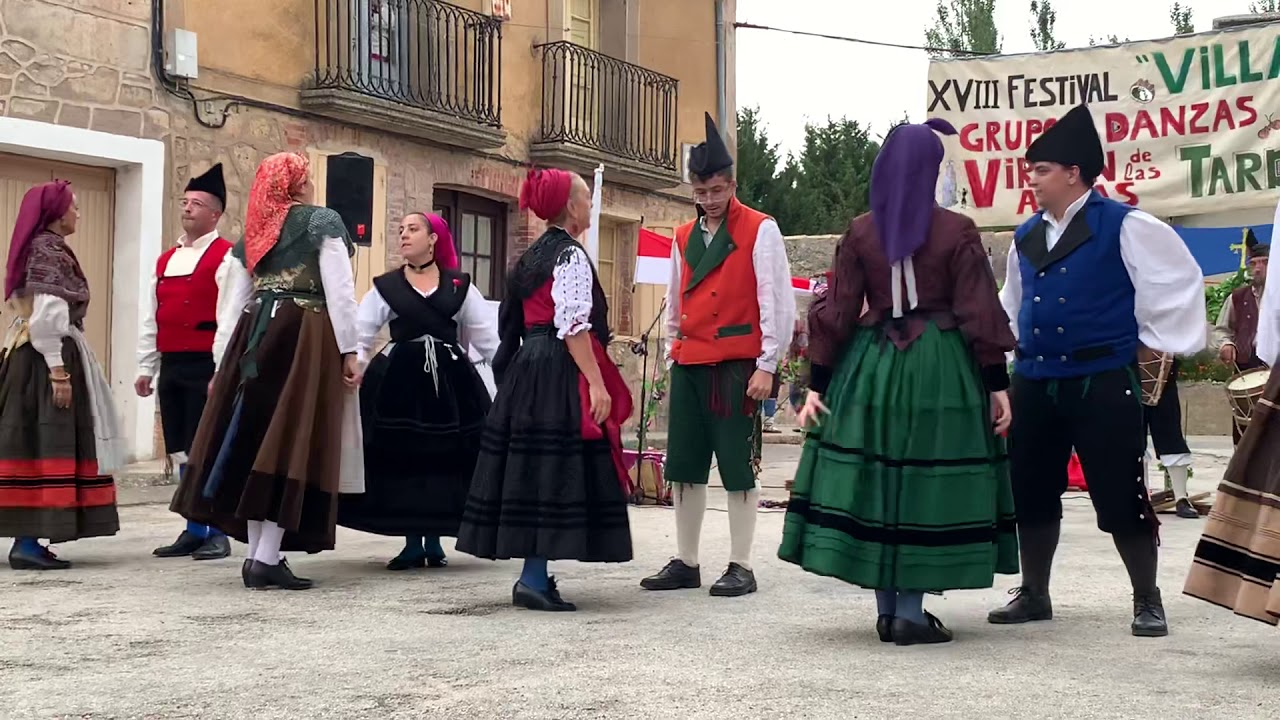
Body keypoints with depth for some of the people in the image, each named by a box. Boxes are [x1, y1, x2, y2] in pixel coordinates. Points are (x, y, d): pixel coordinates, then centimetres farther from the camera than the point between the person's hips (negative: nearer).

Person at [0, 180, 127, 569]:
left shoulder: (45, 248, 17)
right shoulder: (48, 250, -12)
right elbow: (46, 314, -20)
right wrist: (58, 369, -22)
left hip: (32, 355, 10)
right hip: (47, 357, -10)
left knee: (35, 446, 8)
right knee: (46, 446, -9)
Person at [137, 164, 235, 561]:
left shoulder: (224, 257, -6)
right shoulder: (166, 260, 17)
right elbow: (151, 318, 18)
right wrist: (146, 367, 14)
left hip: (204, 365, -7)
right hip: (171, 366, 7)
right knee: (181, 451, 9)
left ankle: (215, 533, 3)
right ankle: (195, 530, 16)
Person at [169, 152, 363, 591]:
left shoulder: (250, 235, 16)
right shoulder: (322, 221, 1)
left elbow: (233, 305, 13)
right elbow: (339, 291, -7)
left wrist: (222, 364, 16)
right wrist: (349, 351, -6)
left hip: (254, 337, 5)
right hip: (305, 337, -5)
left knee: (254, 441, 8)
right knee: (291, 443, -6)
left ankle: (259, 554, 8)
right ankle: (266, 558, -10)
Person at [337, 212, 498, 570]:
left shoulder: (459, 286, 7)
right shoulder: (385, 286, 6)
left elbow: (487, 336, 7)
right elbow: (360, 334, 0)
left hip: (451, 379, 1)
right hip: (399, 379, 0)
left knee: (445, 457, 2)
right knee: (401, 456, -1)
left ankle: (434, 541, 14)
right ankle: (412, 543, 9)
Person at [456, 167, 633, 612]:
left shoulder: (531, 256, 17)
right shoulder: (571, 255, -9)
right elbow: (574, 326, -18)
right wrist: (596, 382, -19)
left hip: (526, 370, 9)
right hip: (560, 373, -9)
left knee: (532, 468, 9)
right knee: (555, 471, -9)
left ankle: (534, 573, 12)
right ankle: (534, 579, -12)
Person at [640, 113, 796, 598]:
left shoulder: (759, 230, -3)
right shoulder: (684, 237, 15)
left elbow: (776, 301, -7)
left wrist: (766, 366, -11)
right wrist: (671, 357, 16)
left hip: (736, 365, -6)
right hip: (689, 366, 6)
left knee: (738, 467, -1)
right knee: (685, 467, 9)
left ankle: (741, 567, 6)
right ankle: (686, 563, 18)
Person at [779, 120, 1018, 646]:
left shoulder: (860, 232, 2)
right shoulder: (958, 232, -5)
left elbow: (836, 311, 1)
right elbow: (980, 314, -5)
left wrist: (818, 383, 4)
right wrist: (997, 384, 0)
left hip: (870, 365, 3)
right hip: (938, 369, -2)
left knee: (873, 478, 8)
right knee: (927, 481, 2)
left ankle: (886, 611, 13)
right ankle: (910, 613, 2)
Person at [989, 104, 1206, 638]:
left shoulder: (1124, 227, -9)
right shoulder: (1025, 237, 11)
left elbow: (1178, 281, -4)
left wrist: (1163, 343, -1)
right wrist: (1013, 350, 18)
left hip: (1104, 383, -6)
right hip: (1034, 384, 6)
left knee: (1120, 496, -2)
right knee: (1031, 493, 10)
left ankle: (1146, 601, 13)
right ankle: (1033, 594, 24)